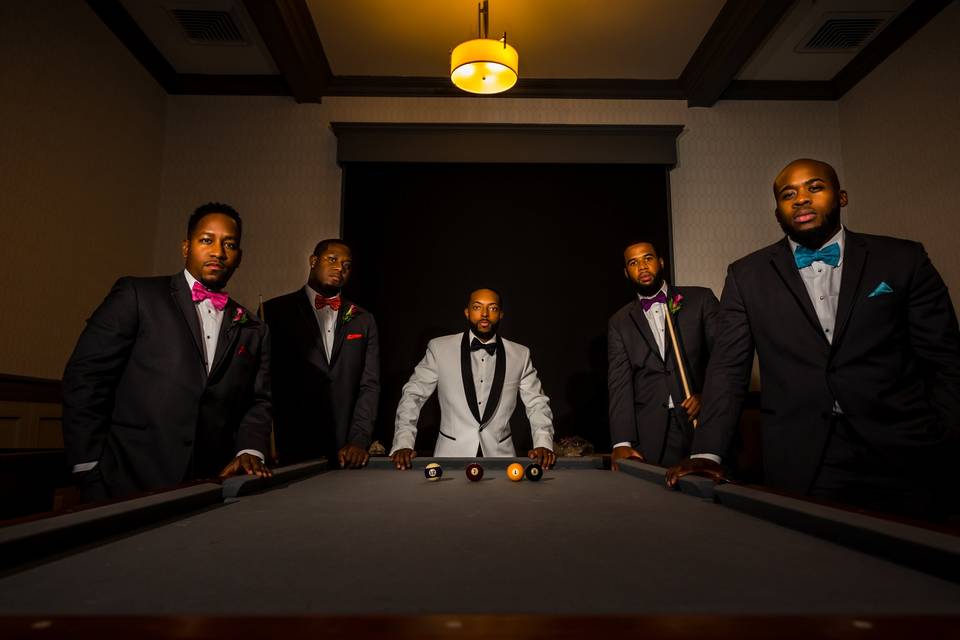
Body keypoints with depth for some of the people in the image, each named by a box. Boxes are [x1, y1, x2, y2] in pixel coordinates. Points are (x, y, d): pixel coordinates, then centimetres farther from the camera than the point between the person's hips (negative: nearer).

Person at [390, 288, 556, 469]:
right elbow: (413, 394, 2)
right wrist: (403, 444, -10)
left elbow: (537, 403, 7)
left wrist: (543, 444, -9)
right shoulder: (439, 348, 0)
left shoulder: (520, 355, 5)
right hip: (450, 453, -1)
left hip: (500, 453, 1)